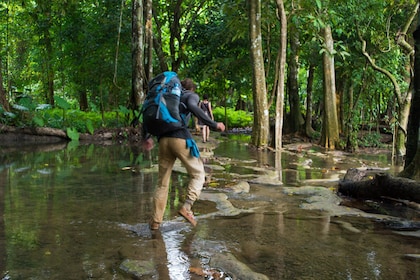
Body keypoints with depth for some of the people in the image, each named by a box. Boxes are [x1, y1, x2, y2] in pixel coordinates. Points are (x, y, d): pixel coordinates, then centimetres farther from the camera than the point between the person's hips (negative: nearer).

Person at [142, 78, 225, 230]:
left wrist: (146, 137, 34)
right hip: (181, 139, -5)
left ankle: (155, 221, 12)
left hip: (164, 140, 5)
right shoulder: (192, 96, 12)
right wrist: (214, 125, -11)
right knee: (198, 174, 11)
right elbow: (192, 107, -13)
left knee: (162, 182, 12)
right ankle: (186, 207, -9)